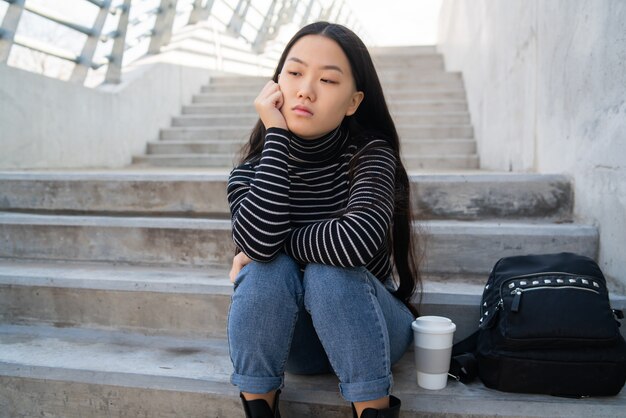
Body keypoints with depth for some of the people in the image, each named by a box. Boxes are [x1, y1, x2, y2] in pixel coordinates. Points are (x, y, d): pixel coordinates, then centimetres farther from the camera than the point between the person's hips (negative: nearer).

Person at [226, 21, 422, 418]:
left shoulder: (371, 154, -18)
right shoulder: (252, 169, -10)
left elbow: (355, 241, -38)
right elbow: (257, 241, -32)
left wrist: (280, 242, -23)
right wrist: (276, 135, -27)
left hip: (369, 329, -2)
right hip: (293, 339, 2)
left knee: (330, 272, -32)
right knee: (269, 267, -28)